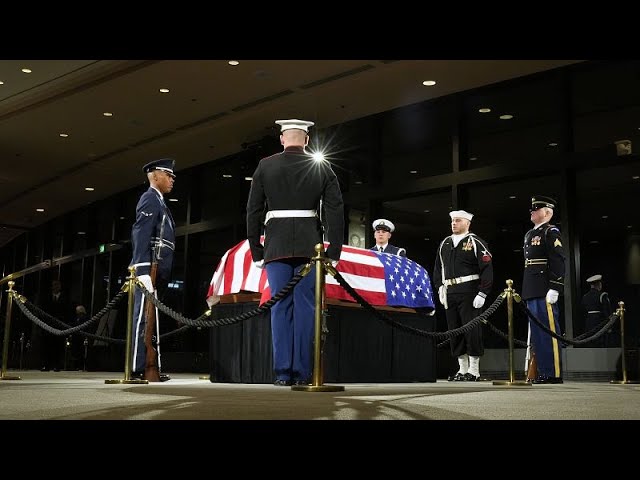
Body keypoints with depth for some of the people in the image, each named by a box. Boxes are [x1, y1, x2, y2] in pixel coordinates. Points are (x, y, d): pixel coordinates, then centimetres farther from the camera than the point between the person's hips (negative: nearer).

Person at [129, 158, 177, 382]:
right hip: (149, 270, -10)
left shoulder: (158, 202, 25)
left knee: (149, 320, 9)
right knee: (144, 318, -11)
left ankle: (149, 367, 12)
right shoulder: (150, 199, -5)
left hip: (156, 272, 10)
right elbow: (141, 237, -15)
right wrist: (143, 271, -24)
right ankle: (138, 369, -11)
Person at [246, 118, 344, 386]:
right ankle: (302, 373, 1)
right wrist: (334, 252, 5)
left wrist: (256, 251, 10)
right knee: (305, 307, 2)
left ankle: (282, 373, 2)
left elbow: (254, 211, 5)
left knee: (281, 307, 3)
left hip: (277, 245, 0)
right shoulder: (322, 168, 6)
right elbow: (336, 211, 2)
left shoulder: (265, 166, 6)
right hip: (309, 245, 0)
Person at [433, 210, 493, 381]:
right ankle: (462, 369, 16)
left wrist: (482, 294, -13)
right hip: (450, 294, 6)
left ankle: (474, 371, 2)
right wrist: (440, 287, 9)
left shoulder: (475, 243, -2)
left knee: (472, 329, -6)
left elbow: (487, 269, -7)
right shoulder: (444, 244, 16)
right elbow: (438, 268, 21)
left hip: (469, 293, -6)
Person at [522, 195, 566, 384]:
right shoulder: (530, 234, 21)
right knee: (536, 332, 10)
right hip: (532, 292, 9)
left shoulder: (551, 232, -5)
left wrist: (554, 289, -20)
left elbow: (558, 262, -13)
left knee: (549, 331, -6)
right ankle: (543, 371, 16)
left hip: (545, 292, -9)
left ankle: (554, 373, -2)